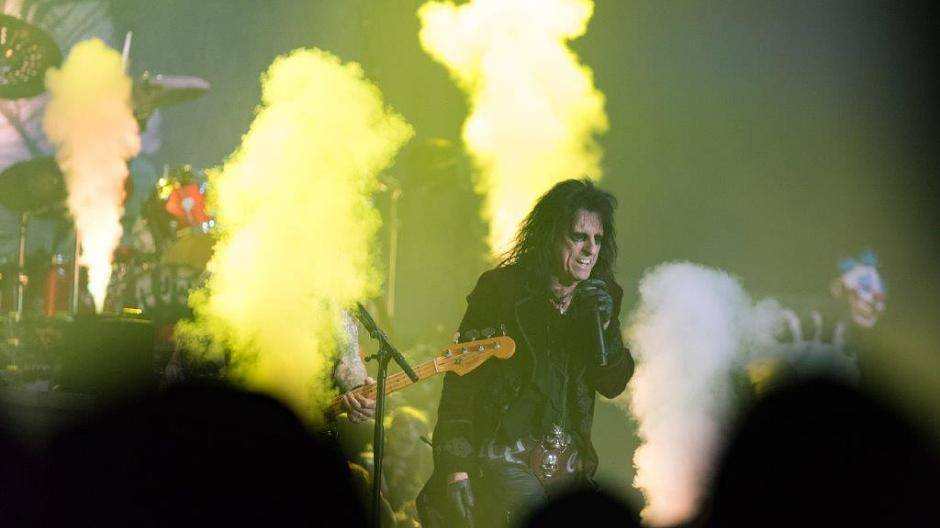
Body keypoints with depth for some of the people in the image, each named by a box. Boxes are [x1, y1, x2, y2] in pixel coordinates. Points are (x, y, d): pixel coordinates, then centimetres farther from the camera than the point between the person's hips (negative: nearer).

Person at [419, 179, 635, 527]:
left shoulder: (602, 296, 7)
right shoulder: (500, 288, -8)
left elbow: (613, 386, 7)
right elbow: (460, 383, -9)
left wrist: (605, 328, -11)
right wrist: (456, 470, -13)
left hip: (571, 468, 5)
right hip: (505, 460, -5)